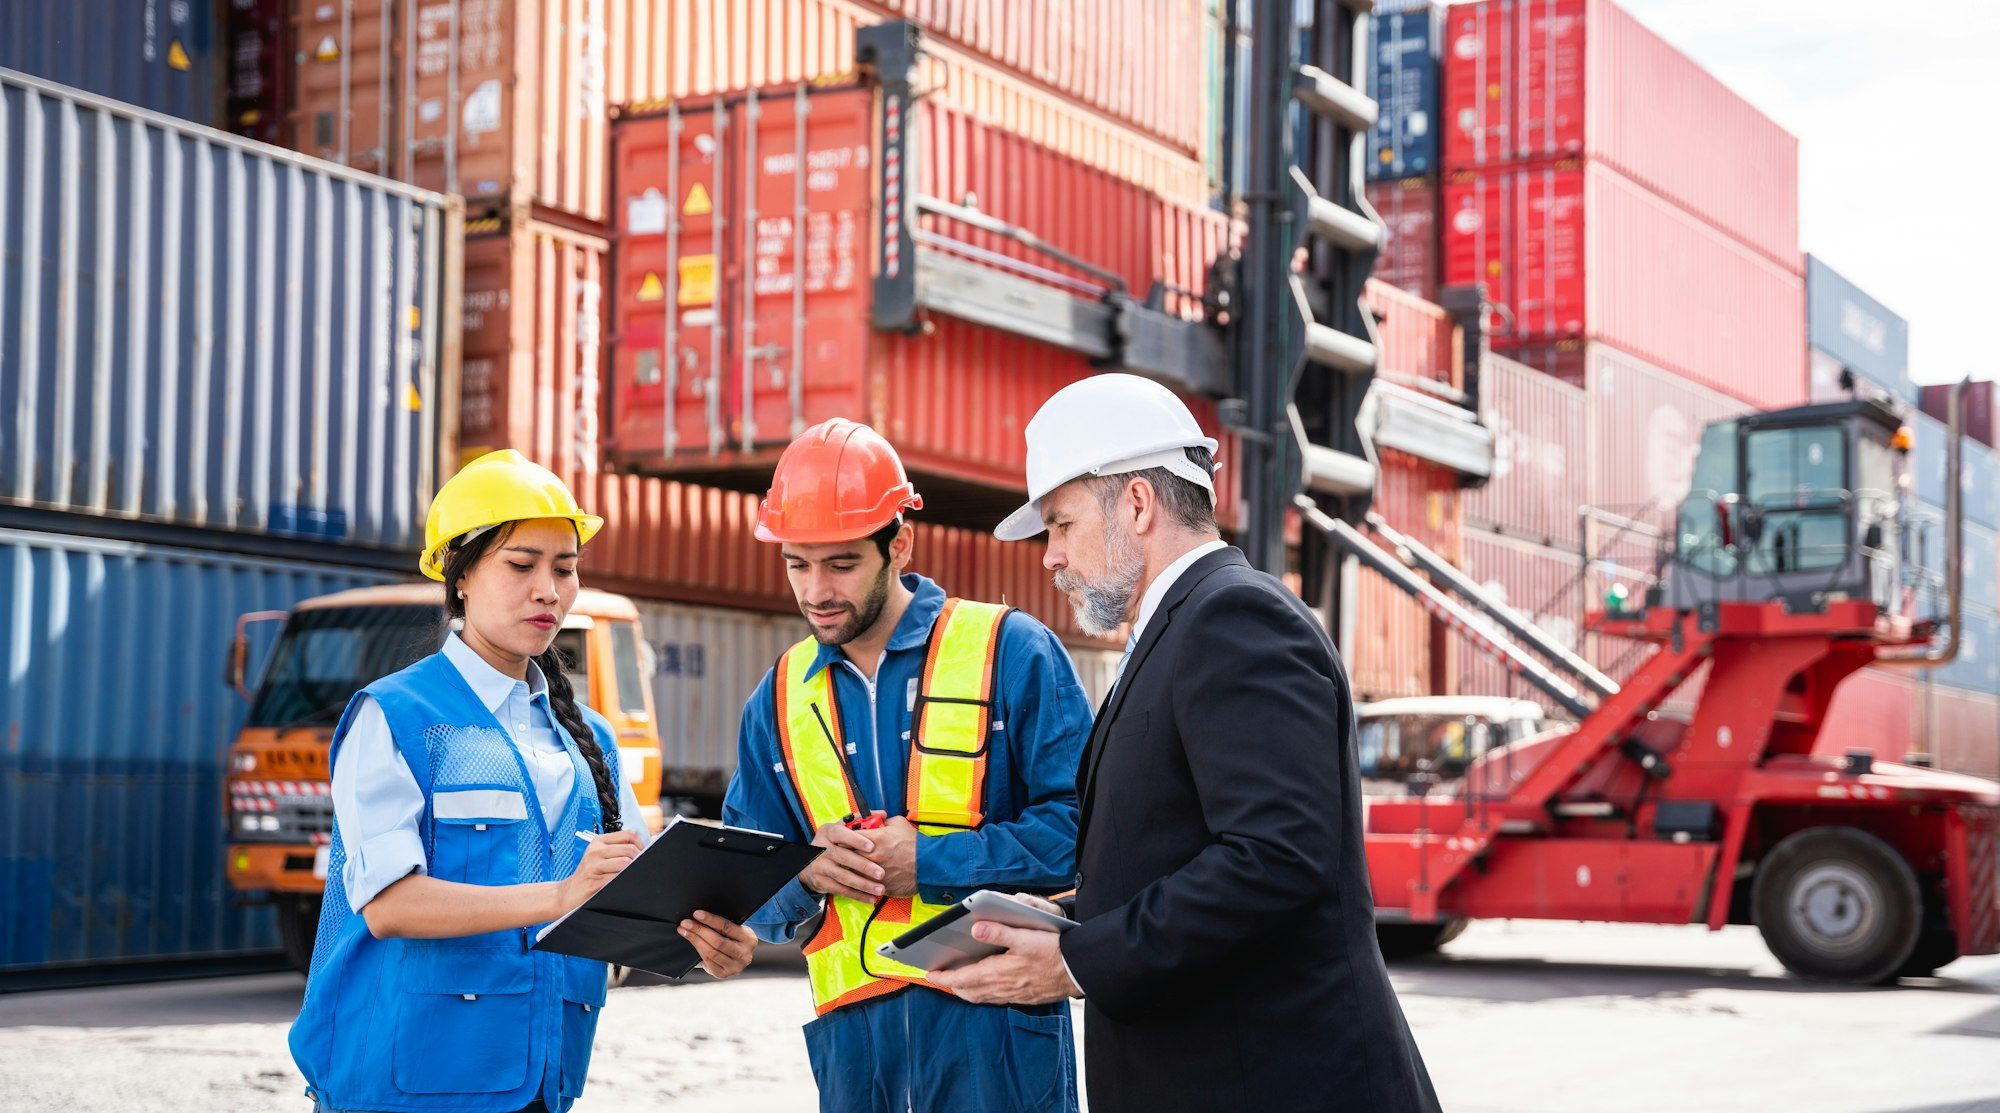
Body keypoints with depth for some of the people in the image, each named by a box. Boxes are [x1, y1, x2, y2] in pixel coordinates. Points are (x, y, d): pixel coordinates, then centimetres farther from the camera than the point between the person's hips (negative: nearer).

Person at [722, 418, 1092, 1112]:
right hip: (851, 1031, 4)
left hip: (995, 1022, -4)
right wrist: (804, 873, -8)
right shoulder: (780, 698, 12)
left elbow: (1081, 821, -9)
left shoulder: (1010, 652, -2)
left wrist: (930, 862, -13)